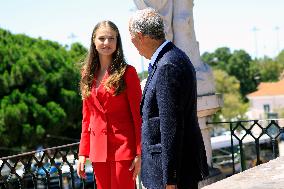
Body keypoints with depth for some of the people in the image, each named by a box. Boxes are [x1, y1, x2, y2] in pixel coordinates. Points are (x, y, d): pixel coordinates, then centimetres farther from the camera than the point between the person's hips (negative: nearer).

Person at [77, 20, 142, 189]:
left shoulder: (127, 72, -3)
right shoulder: (88, 74, 12)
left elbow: (138, 115, -6)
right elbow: (87, 118, 15)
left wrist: (139, 153, -12)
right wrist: (83, 153, 10)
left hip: (123, 148, -5)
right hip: (98, 149, 5)